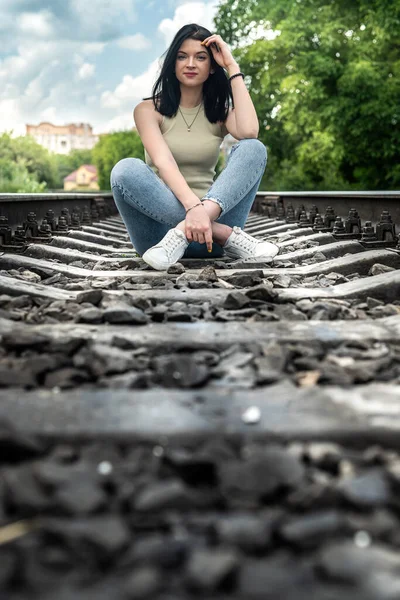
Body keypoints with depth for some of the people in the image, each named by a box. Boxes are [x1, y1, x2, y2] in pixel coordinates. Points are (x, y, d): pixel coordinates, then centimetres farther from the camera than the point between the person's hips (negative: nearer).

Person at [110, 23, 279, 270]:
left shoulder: (219, 111, 12)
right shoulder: (149, 109, 3)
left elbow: (249, 133, -14)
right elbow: (163, 163, -16)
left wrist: (232, 67, -6)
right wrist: (193, 206, -35)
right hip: (161, 220, -2)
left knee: (254, 149, -18)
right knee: (126, 170, -30)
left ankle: (186, 231, -39)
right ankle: (228, 235, -33)